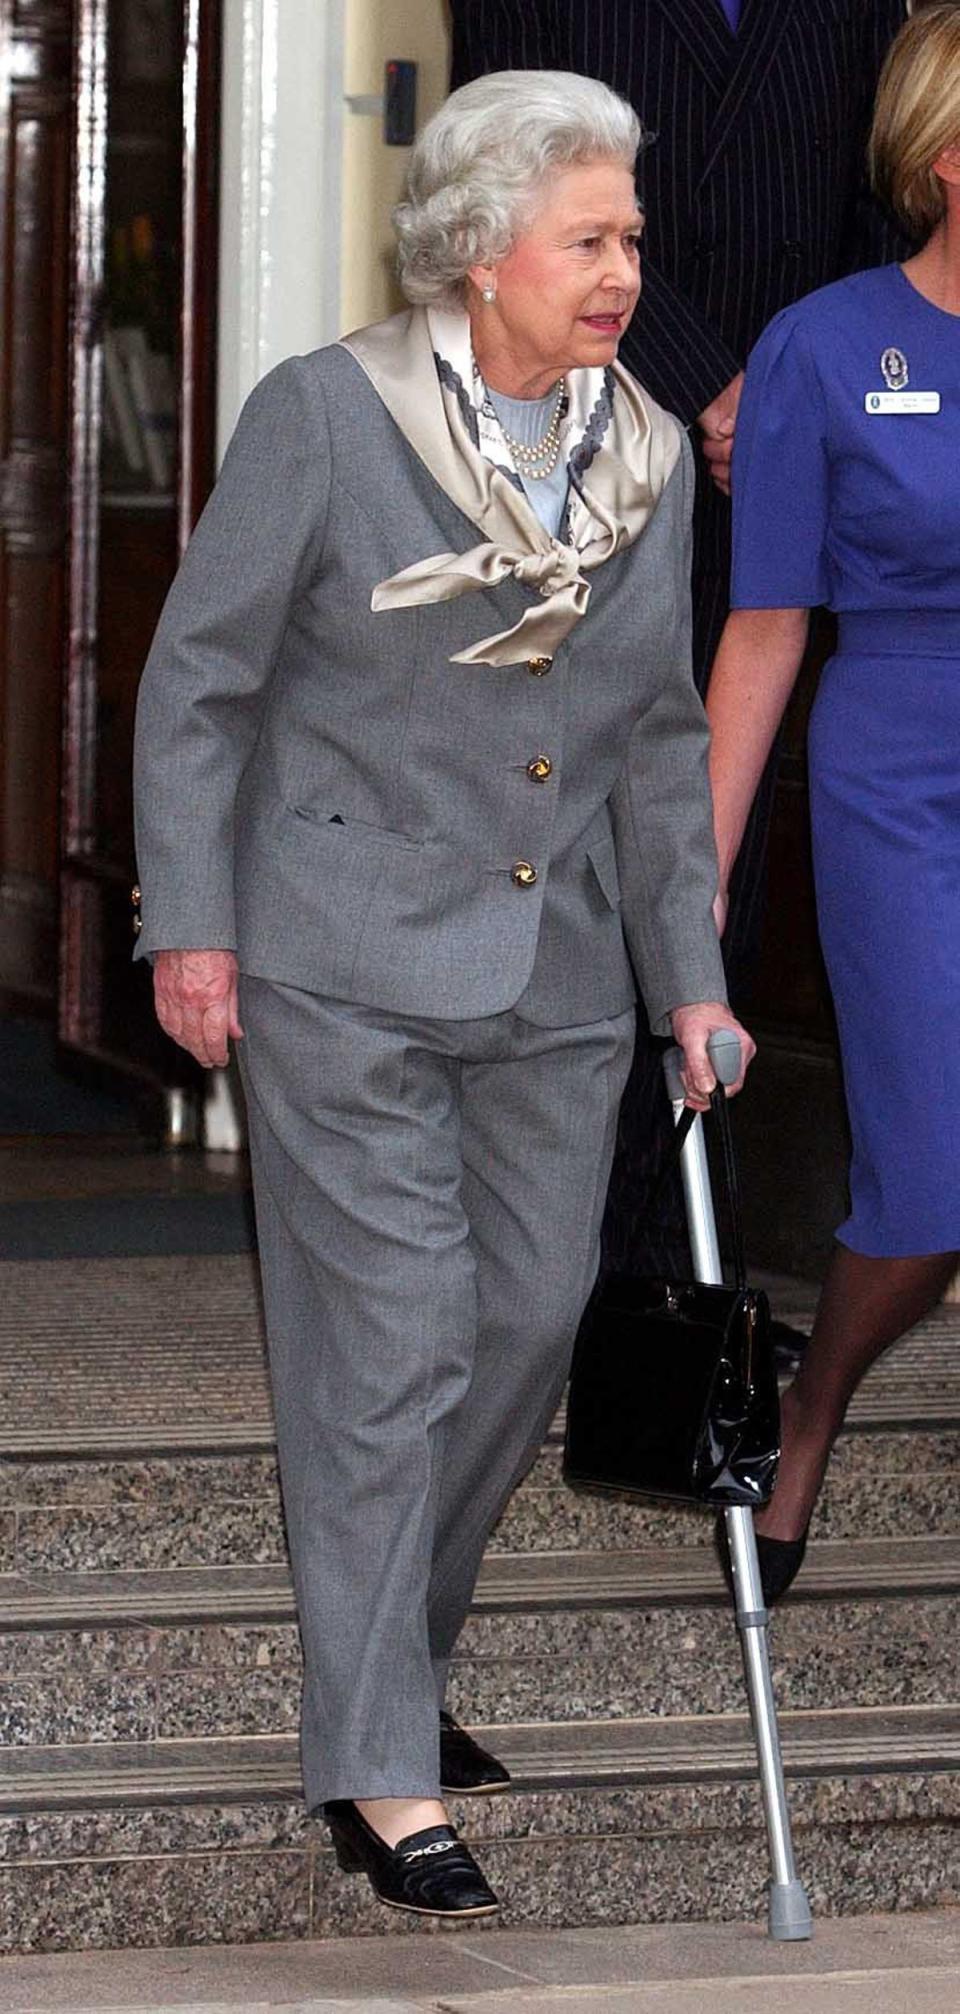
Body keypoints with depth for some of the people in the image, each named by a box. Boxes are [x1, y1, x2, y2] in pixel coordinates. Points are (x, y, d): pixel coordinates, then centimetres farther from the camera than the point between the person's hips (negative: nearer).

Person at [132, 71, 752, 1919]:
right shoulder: (324, 416, -9)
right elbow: (200, 679, -4)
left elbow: (659, 738, 13)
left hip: (553, 973, 6)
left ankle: (392, 1660, 31)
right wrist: (189, 923, -8)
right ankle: (377, 1773, 1)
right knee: (389, 1346, -6)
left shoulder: (646, 456, 6)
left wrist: (691, 975, 8)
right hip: (347, 967, -5)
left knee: (531, 1320, 9)